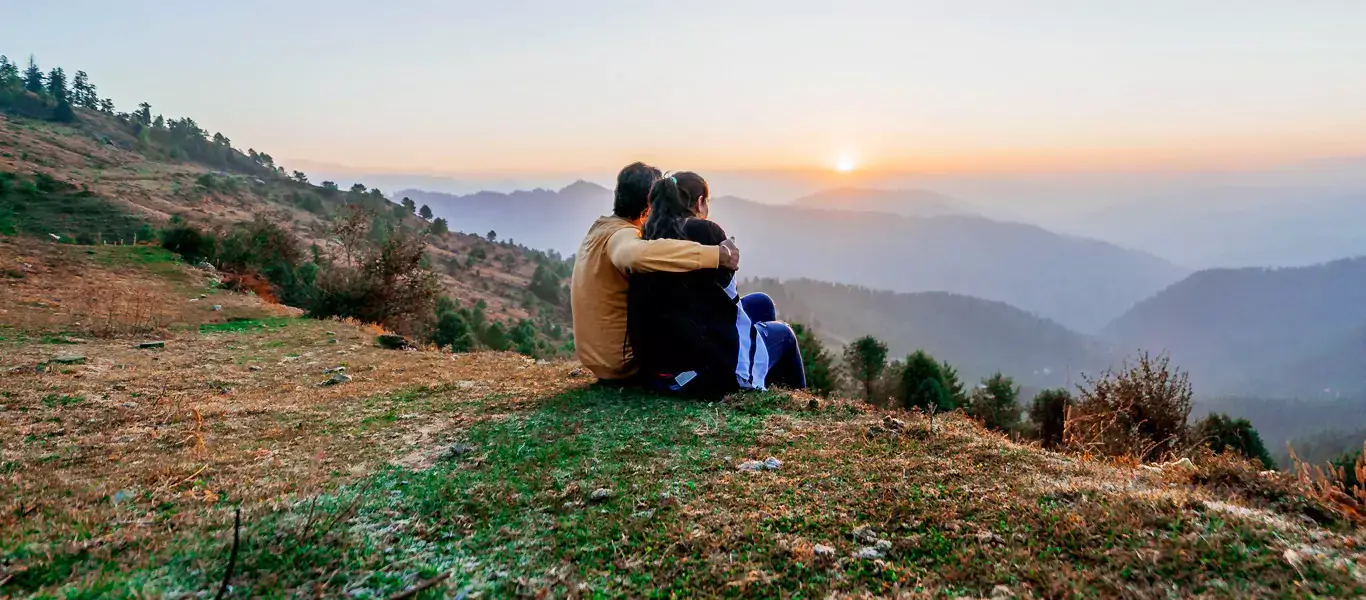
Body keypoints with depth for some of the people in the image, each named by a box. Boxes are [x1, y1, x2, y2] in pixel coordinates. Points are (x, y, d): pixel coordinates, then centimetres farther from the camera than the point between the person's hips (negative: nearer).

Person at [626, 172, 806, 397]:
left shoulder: (648, 240, 5)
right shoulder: (706, 231, -13)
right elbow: (728, 299, -7)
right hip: (714, 369, -7)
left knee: (761, 303, 27)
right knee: (782, 333, 25)